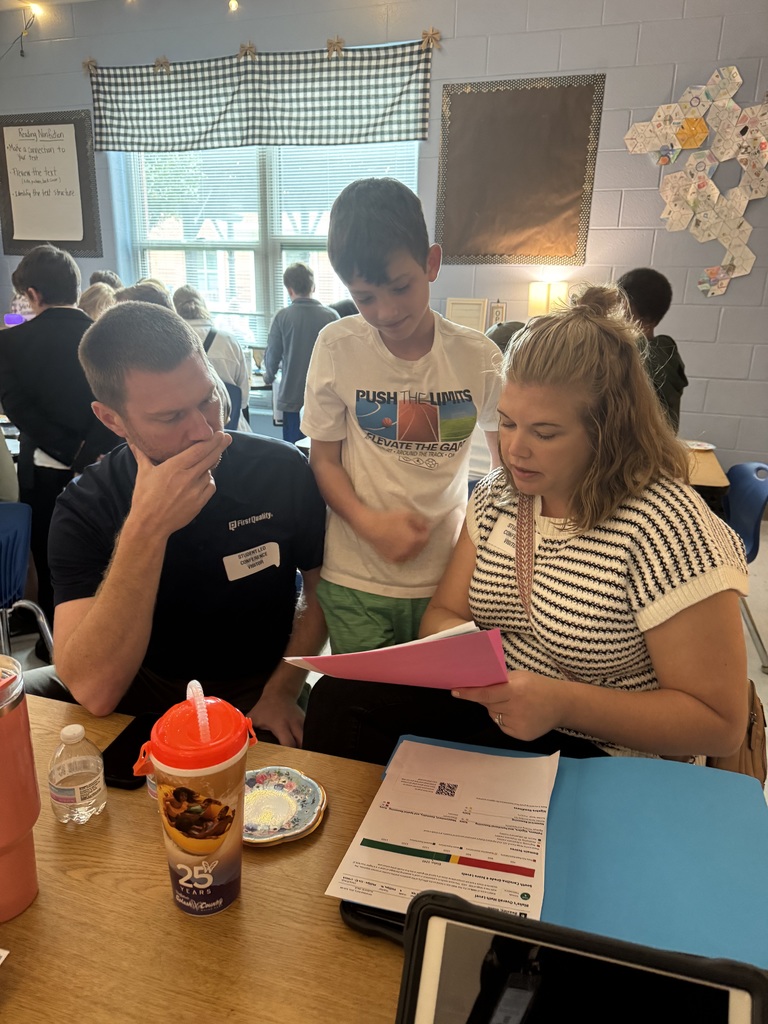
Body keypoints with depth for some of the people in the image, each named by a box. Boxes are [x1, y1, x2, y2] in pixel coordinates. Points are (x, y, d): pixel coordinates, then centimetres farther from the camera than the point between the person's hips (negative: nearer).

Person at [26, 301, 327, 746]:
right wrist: (146, 529, -32)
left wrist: (282, 691, -9)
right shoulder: (85, 509, -14)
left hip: (257, 693, -1)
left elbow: (323, 586, 3)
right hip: (144, 693, 2)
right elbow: (93, 692, -24)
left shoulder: (283, 471, -12)